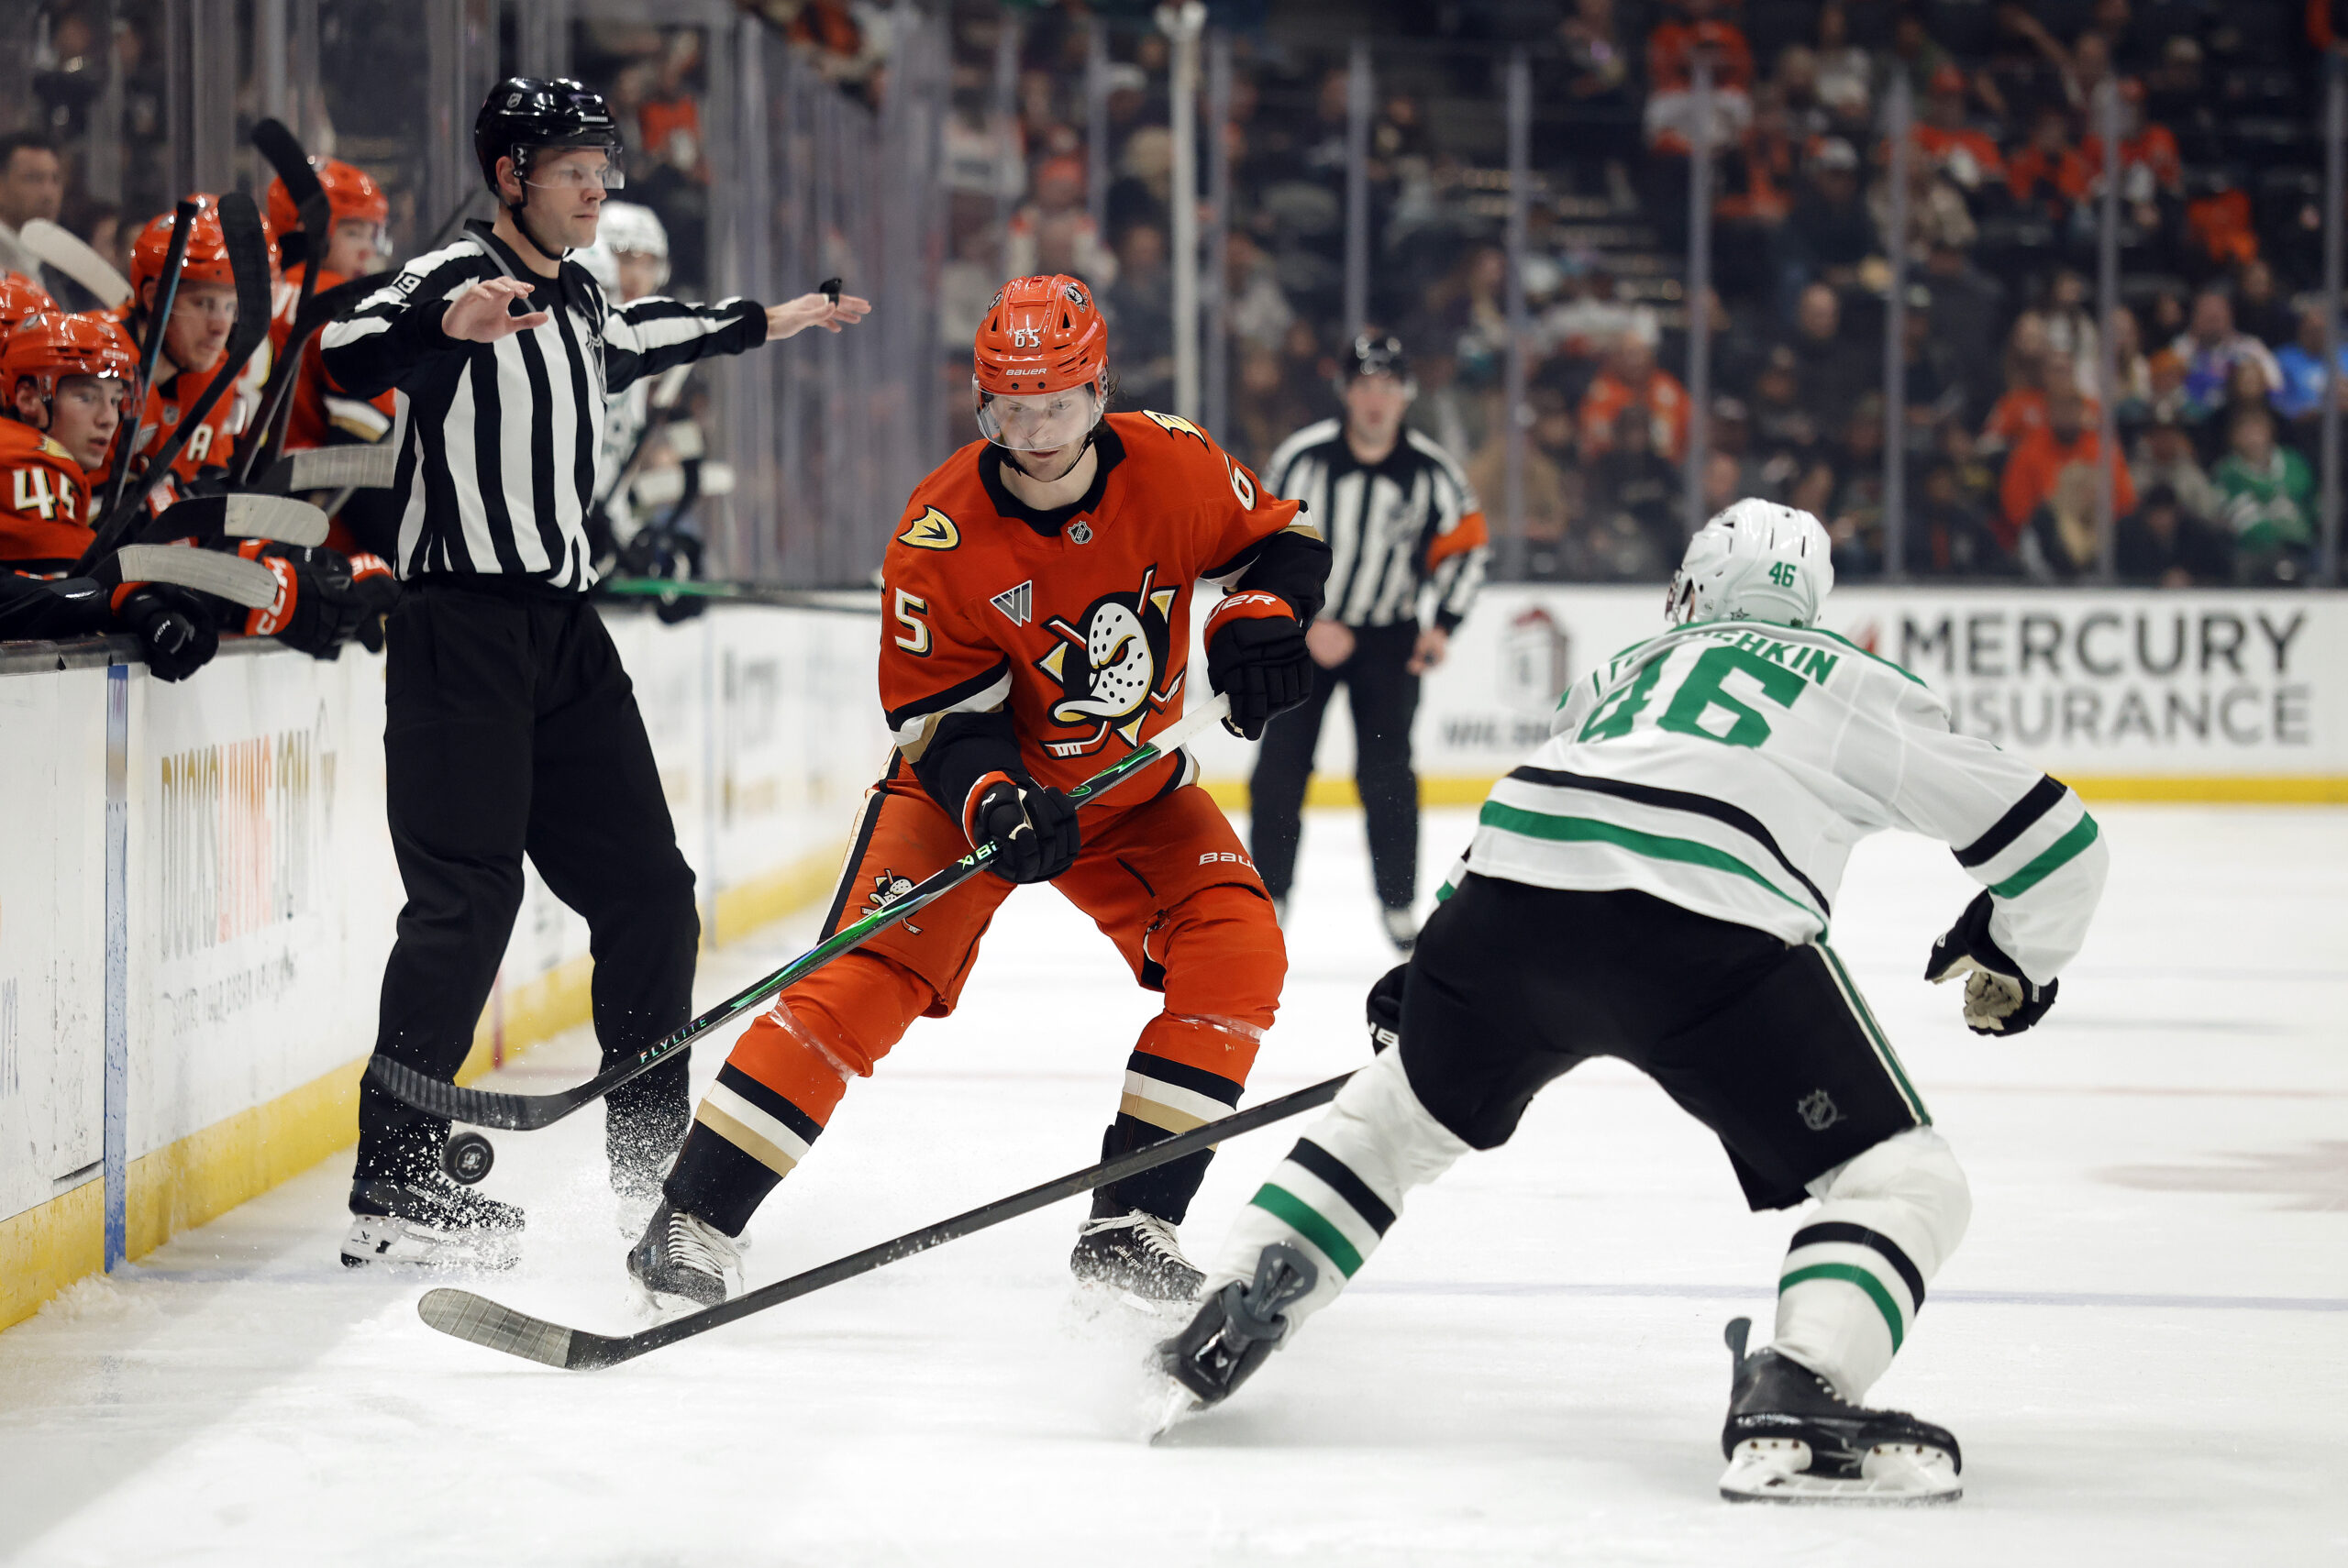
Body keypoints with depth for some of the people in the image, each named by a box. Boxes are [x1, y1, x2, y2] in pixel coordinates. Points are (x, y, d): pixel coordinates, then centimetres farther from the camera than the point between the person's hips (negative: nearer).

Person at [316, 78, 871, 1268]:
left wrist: (763, 324, 50)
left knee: (646, 891, 9)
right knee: (467, 901, -14)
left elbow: (628, 342, 40)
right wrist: (446, 323, -49)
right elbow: (348, 357, -29)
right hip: (463, 626, -9)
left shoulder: (575, 297, 16)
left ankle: (649, 1157, 21)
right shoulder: (455, 276, -10)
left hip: (564, 632, 9)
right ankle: (391, 1189, -12)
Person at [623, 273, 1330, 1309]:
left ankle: (1130, 1225, -8)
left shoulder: (1169, 466, -16)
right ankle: (694, 1223, -17)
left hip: (1133, 785, 3)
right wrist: (992, 802, -38)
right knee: (865, 980, -19)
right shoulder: (937, 535, -22)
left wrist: (1260, 614, -21)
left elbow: (1278, 539, 0)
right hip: (969, 787, -3)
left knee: (1238, 952, -16)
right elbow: (945, 713, -18)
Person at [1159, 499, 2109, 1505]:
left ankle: (1227, 1311, 24)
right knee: (1902, 1182, 2)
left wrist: (1422, 972, 54)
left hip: (1510, 895, 5)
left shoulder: (1624, 670, 36)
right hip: (1710, 929, -5)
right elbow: (2053, 837, 23)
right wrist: (2016, 963, 42)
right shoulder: (1860, 686, 25)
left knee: (1405, 1107, 32)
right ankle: (1798, 1395, -23)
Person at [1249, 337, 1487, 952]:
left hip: (1388, 634, 1)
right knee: (1281, 764, -5)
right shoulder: (1302, 458, -16)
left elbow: (1466, 545, 2)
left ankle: (1400, 903, 5)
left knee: (1387, 773, -6)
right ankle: (1266, 895, 8)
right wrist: (1309, 625, -18)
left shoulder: (1432, 470, -10)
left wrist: (1442, 625, -7)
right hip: (1302, 628, -1)